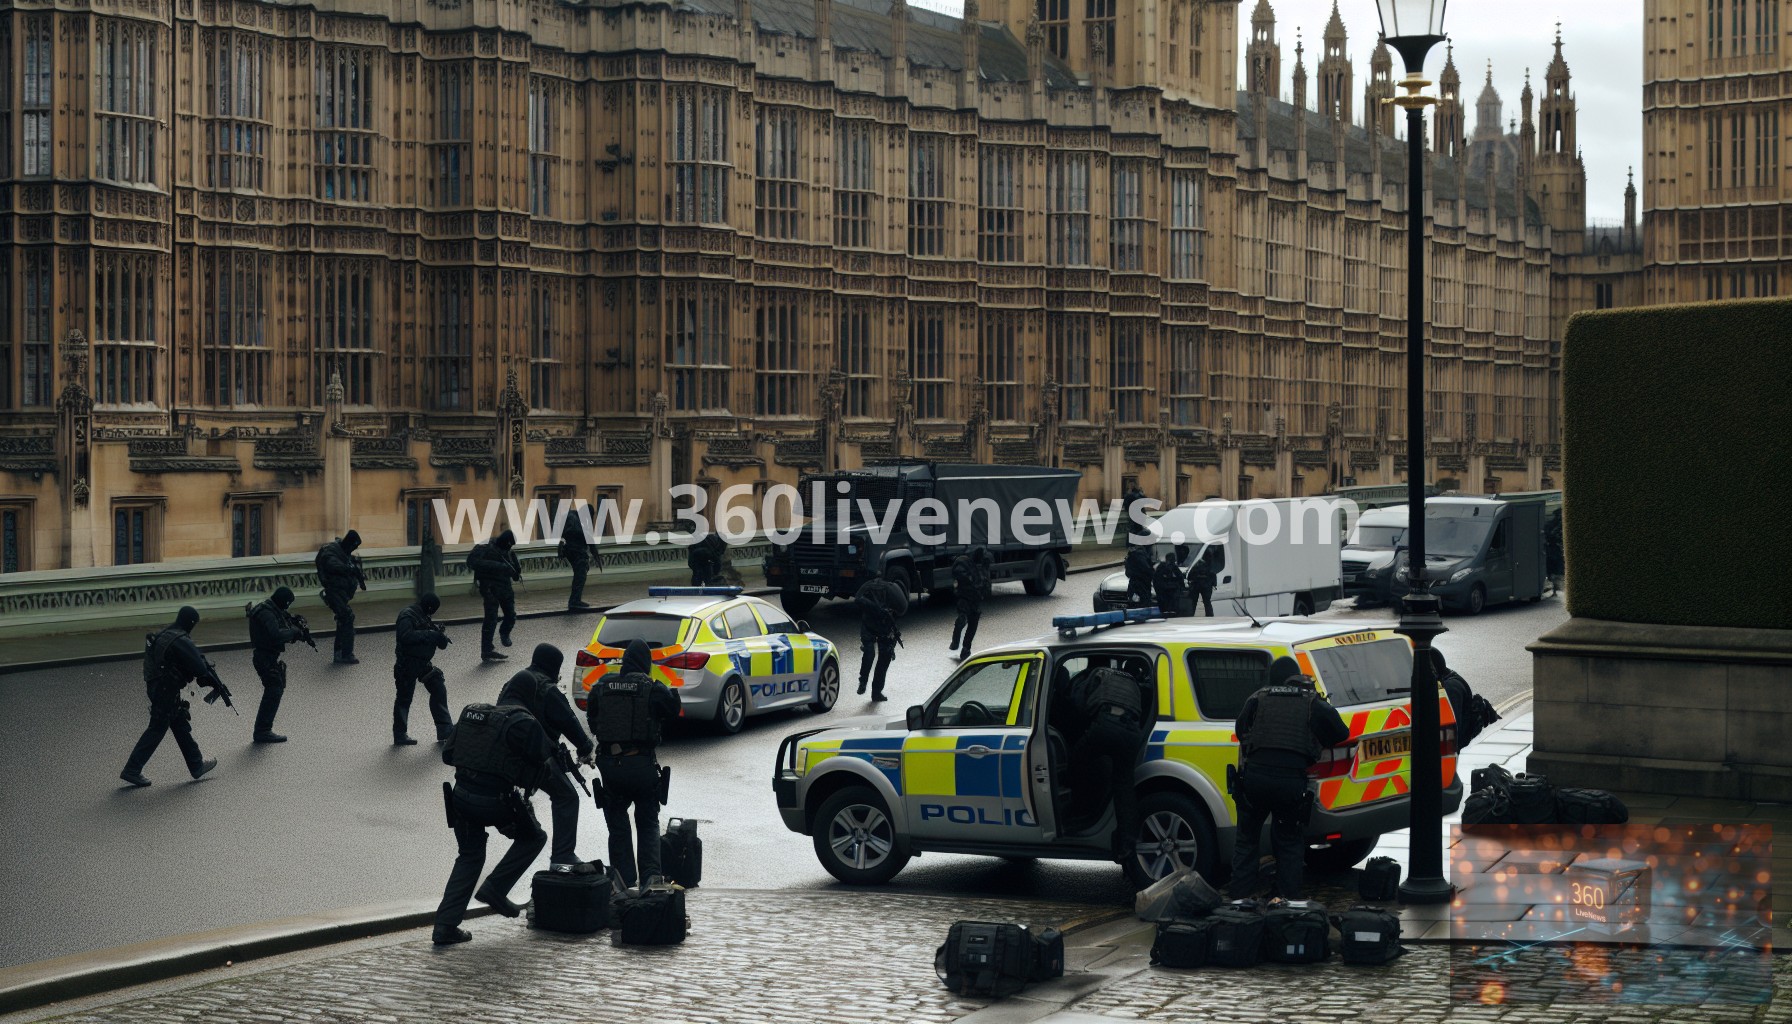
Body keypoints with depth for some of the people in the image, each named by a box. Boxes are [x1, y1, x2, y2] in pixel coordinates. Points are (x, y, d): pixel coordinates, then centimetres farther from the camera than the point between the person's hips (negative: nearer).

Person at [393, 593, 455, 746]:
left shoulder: (425, 618, 12)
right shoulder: (407, 616, -14)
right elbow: (406, 636, -30)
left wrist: (440, 636, -8)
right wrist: (429, 634, -25)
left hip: (423, 664, 9)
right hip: (408, 664, -9)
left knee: (439, 690, 7)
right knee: (405, 698, 0)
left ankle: (445, 730, 13)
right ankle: (400, 735, 9)